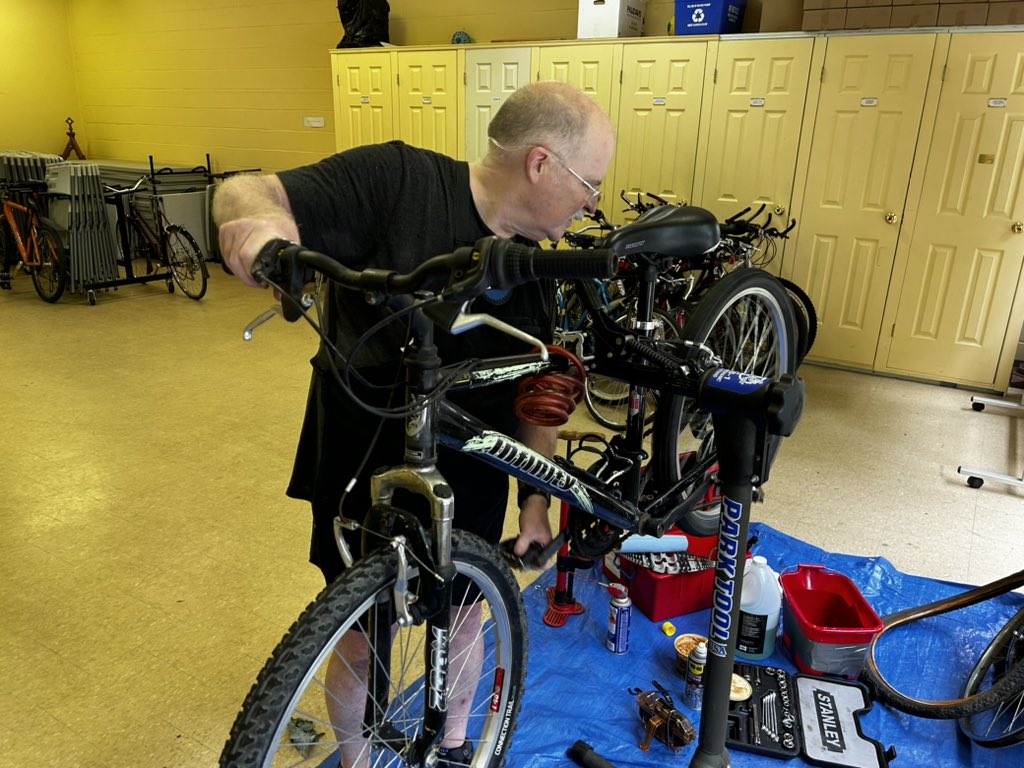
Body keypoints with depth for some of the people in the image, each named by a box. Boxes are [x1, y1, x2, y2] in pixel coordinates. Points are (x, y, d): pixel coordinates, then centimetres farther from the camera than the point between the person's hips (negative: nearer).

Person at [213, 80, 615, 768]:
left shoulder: (534, 271, -1)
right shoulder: (397, 180, -19)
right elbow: (243, 192, -20)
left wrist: (538, 496, 2)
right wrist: (260, 217, -43)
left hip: (469, 479, 5)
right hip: (363, 467, -5)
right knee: (363, 639, 13)